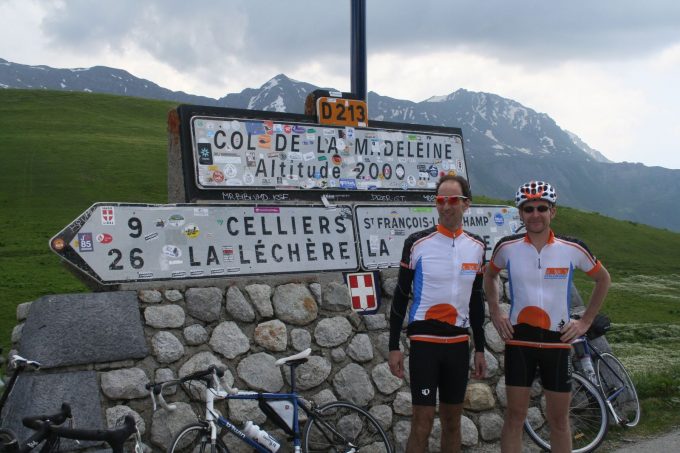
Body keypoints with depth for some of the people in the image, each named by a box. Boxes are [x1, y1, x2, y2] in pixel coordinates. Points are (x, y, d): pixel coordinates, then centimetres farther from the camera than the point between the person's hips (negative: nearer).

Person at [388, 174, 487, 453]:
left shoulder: (476, 246, 6)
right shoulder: (417, 243, -7)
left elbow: (476, 299, 14)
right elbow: (400, 296, -2)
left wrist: (480, 349, 13)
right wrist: (394, 347, -5)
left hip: (459, 344, 4)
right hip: (424, 342, -4)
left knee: (452, 421, 12)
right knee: (423, 422, -4)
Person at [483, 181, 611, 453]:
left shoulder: (573, 249, -5)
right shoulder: (507, 247, -4)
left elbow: (603, 279, 11)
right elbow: (489, 275, 17)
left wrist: (585, 321, 6)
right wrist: (495, 313, 7)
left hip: (558, 341, 0)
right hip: (519, 340, 0)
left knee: (558, 420, 8)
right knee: (515, 416, 3)